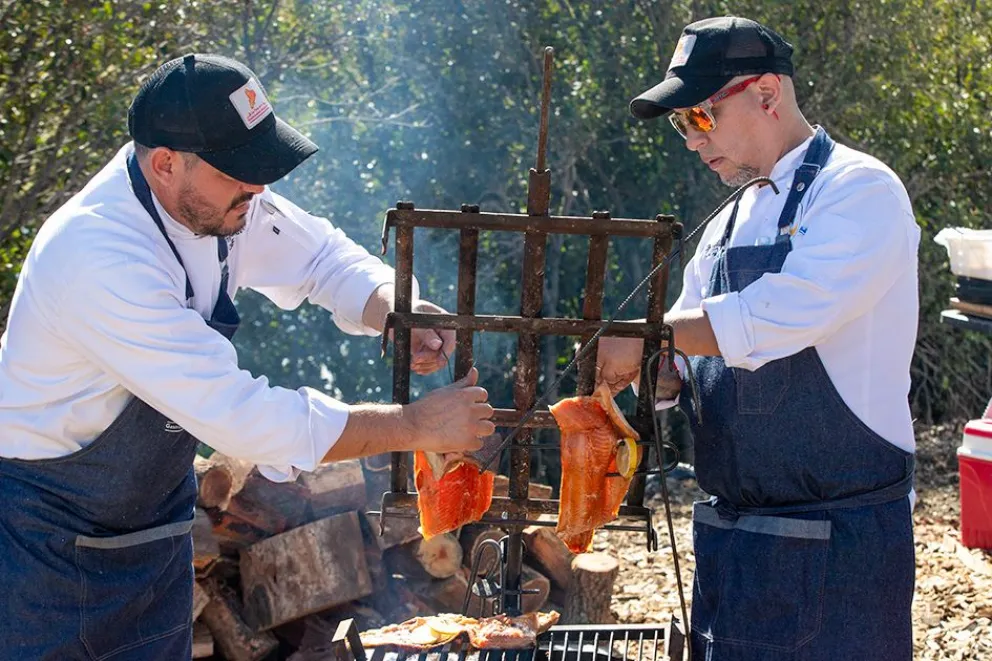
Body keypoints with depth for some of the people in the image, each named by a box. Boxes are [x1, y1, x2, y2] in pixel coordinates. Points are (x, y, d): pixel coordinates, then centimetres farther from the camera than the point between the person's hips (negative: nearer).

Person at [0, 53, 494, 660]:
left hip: (153, 516, 7)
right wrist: (415, 426, -28)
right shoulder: (97, 262, -33)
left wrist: (394, 310, -15)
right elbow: (239, 416, -34)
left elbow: (323, 256, 8)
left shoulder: (218, 196, -9)